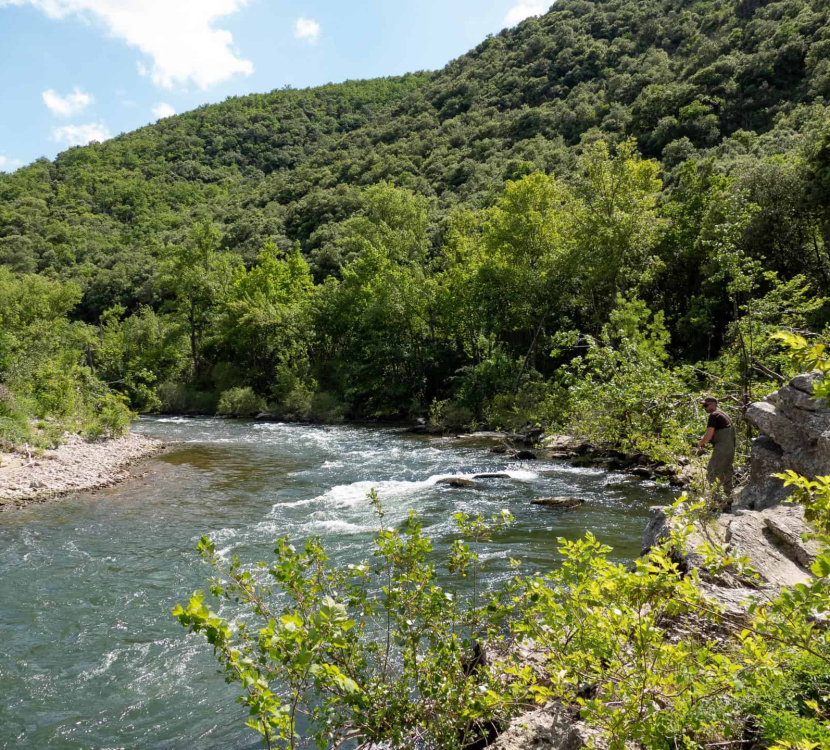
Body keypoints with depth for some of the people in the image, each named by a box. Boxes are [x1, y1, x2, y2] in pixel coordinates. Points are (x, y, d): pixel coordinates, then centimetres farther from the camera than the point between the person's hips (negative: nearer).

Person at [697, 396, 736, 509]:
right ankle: (729, 501, 16)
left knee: (712, 474, -7)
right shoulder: (724, 415, 22)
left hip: (721, 449, -10)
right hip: (730, 448, 10)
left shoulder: (713, 416, -8)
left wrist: (701, 443, 3)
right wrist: (706, 441, 21)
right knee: (726, 475, 13)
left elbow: (709, 435, -15)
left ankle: (719, 499, -14)